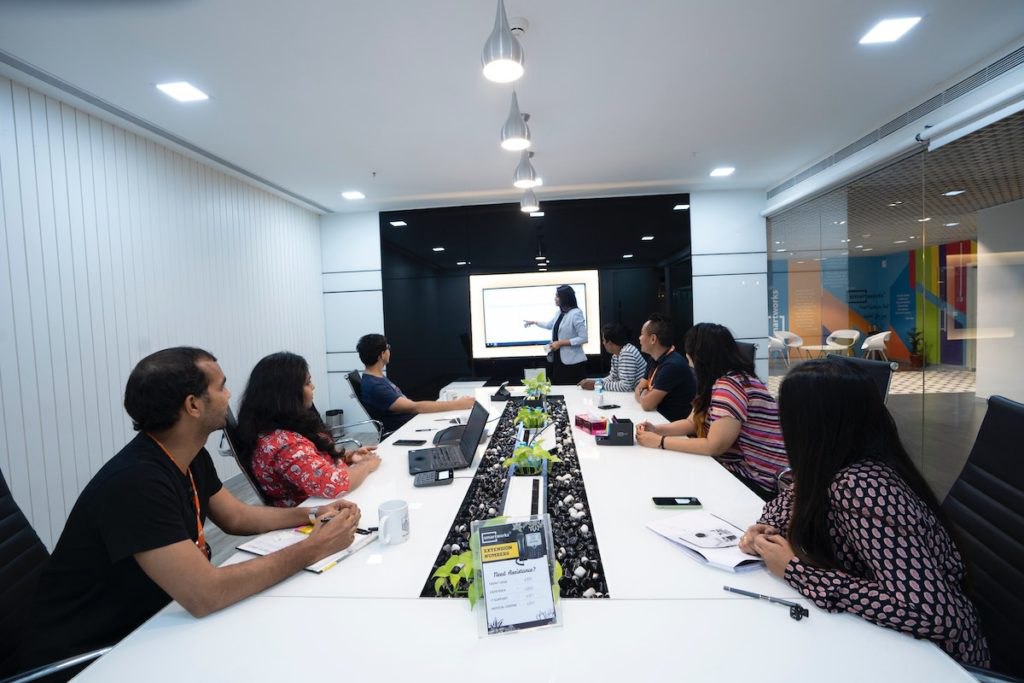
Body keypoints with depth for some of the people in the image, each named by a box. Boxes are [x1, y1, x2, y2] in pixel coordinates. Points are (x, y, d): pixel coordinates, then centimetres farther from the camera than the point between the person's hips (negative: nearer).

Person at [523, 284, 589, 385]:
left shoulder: (576, 313, -16)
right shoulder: (559, 313, 10)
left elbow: (583, 338, -19)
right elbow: (549, 325, 31)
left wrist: (561, 343, -18)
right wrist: (534, 322, 37)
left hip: (573, 363, -8)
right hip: (558, 359, 8)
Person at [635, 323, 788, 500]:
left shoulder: (731, 384, -24)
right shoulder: (715, 382, 8)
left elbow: (714, 446, -27)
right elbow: (692, 423, 14)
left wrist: (660, 442, -20)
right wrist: (657, 430, -3)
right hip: (736, 469, 8)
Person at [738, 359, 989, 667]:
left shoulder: (859, 486, -31)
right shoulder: (838, 465, -7)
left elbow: (931, 611, -34)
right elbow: (795, 497, 12)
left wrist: (795, 570, -28)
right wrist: (766, 528, -8)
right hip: (879, 632, 6)